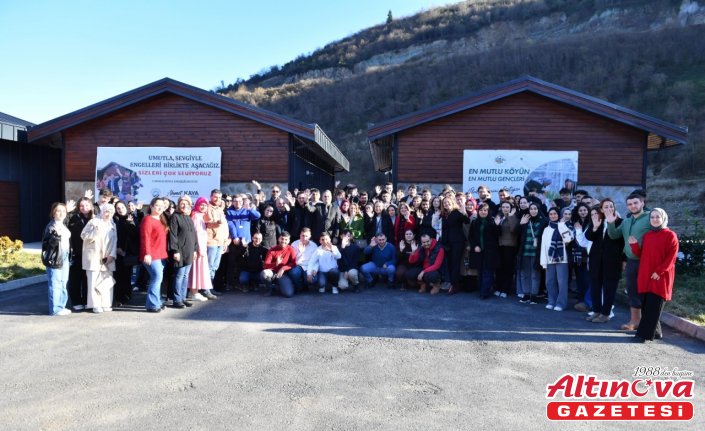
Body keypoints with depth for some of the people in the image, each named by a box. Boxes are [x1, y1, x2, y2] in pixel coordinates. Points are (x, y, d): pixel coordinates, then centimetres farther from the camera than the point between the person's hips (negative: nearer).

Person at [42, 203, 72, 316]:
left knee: (63, 283, 14)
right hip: (55, 258, -9)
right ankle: (55, 308, -1)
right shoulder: (51, 226, -11)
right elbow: (48, 243, -19)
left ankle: (61, 305, 24)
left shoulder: (64, 226, 15)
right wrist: (56, 235, -33)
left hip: (65, 257, 9)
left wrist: (69, 254, 17)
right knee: (55, 284, -6)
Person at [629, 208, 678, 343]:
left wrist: (659, 271, -17)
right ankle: (655, 332, 19)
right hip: (645, 277, 6)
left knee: (653, 307, -6)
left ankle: (644, 334, -5)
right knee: (646, 306, 7)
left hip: (661, 278, -6)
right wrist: (634, 245, -2)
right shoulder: (646, 236, 15)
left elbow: (671, 257, -10)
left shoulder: (670, 235, -3)